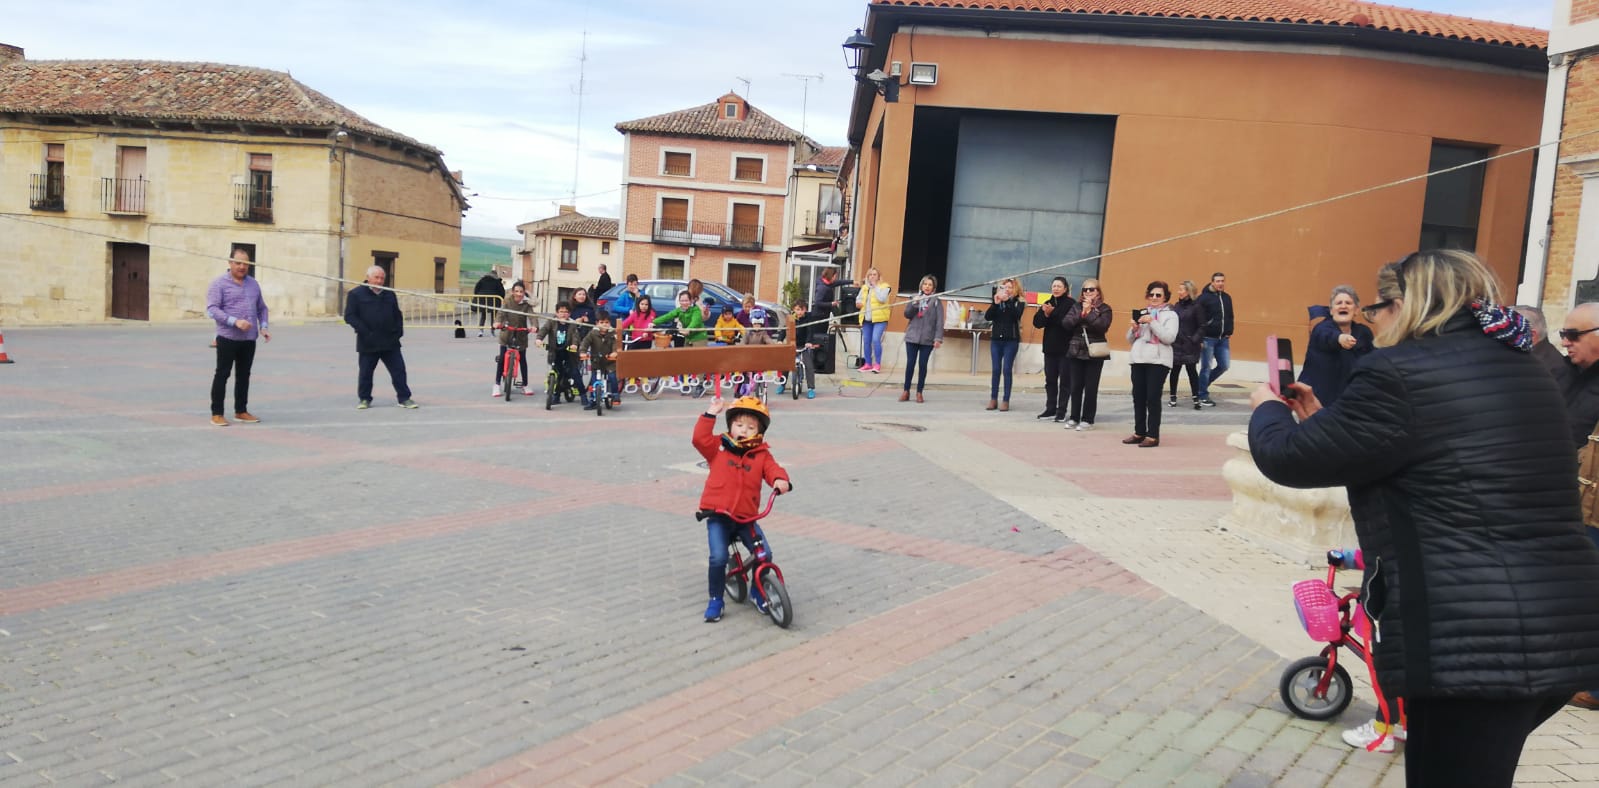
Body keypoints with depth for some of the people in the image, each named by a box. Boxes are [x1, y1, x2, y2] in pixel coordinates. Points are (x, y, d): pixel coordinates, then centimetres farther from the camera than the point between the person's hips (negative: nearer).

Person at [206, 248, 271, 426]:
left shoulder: (253, 284, 14)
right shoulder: (219, 284, -4)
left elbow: (261, 308, 20)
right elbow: (212, 309, -13)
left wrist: (263, 326, 4)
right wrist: (235, 321, -24)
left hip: (249, 339, 5)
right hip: (227, 338, -5)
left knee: (244, 375, 11)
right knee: (222, 374, 0)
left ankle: (241, 411, 21)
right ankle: (216, 413, 6)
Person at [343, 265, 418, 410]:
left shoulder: (390, 294, 13)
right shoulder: (356, 294, -2)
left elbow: (397, 315, 19)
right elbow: (349, 316, -7)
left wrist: (398, 331, 6)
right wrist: (364, 331, -16)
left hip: (390, 343, 3)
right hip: (368, 344, -3)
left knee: (399, 370, 0)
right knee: (365, 372, 6)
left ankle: (404, 398, 8)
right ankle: (364, 399, 20)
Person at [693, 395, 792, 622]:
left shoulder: (762, 454, 5)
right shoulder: (718, 447, 4)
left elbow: (772, 469, -10)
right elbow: (700, 438, -10)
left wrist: (780, 480, -32)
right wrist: (711, 414, -13)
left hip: (746, 518, 2)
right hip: (718, 516, -2)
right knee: (718, 558, -18)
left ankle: (757, 592, 19)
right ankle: (715, 600, 5)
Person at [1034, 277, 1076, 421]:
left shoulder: (1071, 304, -9)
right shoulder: (1047, 304, 10)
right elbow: (1037, 323, 3)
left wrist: (1052, 313, -22)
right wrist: (1045, 314, -15)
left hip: (1065, 349, -6)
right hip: (1050, 348, 6)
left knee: (1065, 381, 1)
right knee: (1050, 380, 10)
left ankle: (1061, 411, 5)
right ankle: (1050, 409, 18)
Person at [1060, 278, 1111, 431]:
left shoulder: (1104, 309, -1)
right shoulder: (1076, 307, 9)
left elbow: (1103, 326, -17)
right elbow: (1066, 323, -4)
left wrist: (1089, 313, -15)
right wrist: (1081, 313, -13)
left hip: (1094, 353, -3)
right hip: (1076, 351, 3)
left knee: (1091, 388, 1)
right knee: (1076, 387, 7)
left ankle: (1087, 419, 8)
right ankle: (1074, 417, 17)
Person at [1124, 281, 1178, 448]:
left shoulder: (1170, 315, 2)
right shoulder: (1141, 313, 16)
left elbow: (1169, 337, -12)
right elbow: (1130, 339, 18)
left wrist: (1152, 322, -17)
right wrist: (1133, 329, -4)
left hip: (1157, 361, -5)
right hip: (1139, 359, 5)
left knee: (1153, 398, -8)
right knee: (1138, 397, 6)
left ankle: (1153, 436, -4)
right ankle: (1139, 432, 15)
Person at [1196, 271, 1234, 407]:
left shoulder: (1227, 297, 12)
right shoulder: (1204, 297, -8)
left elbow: (1230, 317, 20)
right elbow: (1200, 320, -12)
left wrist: (1229, 332, 9)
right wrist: (1200, 338, -16)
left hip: (1223, 339, 6)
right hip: (1208, 338, -6)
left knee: (1224, 365, 6)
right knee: (1206, 367, -2)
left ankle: (1203, 384, 25)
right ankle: (1203, 395, 7)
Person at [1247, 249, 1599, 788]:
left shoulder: (1400, 373, -13)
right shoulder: (1522, 371, 16)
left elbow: (1287, 458, -8)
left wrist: (1267, 409, 13)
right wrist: (1324, 420, 26)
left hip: (1476, 643, -9)